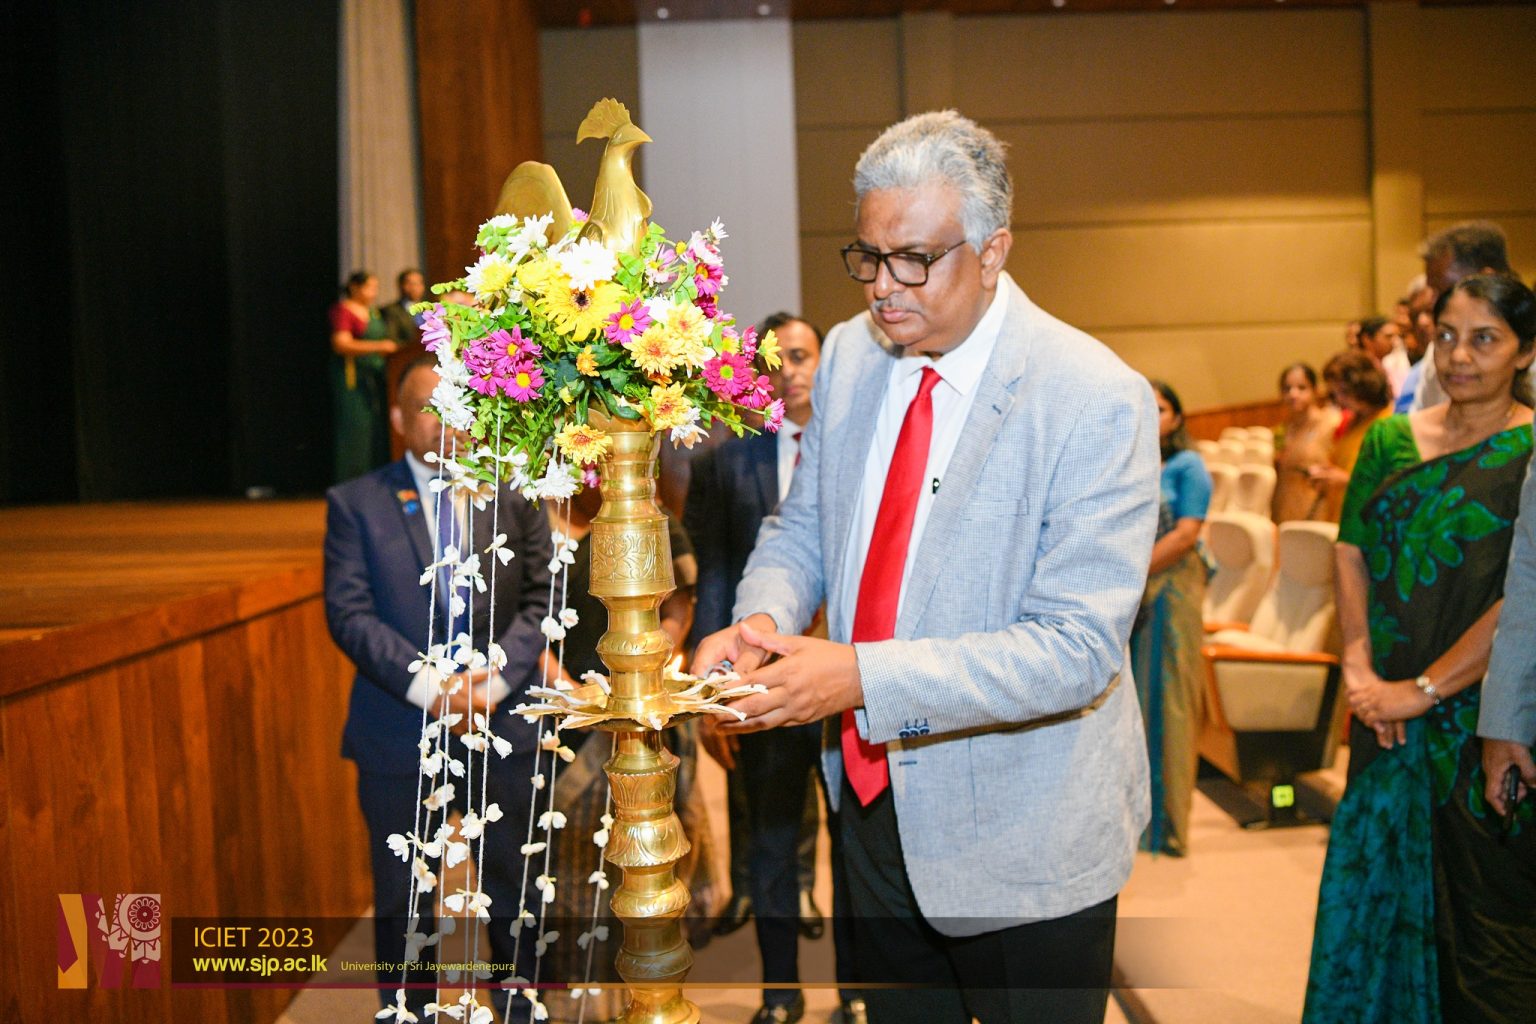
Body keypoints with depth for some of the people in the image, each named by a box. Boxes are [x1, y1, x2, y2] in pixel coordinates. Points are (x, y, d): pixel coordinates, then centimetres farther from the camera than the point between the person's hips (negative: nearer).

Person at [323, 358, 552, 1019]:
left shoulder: (513, 496, 6)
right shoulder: (355, 503, 2)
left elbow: (540, 598, 2)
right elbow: (349, 613, -6)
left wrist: (496, 678, -12)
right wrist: (427, 686, -16)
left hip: (503, 724, 1)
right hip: (399, 734, -1)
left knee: (516, 896, 9)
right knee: (402, 903, 10)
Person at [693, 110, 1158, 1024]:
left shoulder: (1100, 401, -21)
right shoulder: (849, 354, -1)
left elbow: (1078, 648, -25)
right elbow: (803, 524, 10)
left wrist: (864, 676, -34)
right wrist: (764, 617, -14)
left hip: (1020, 842, -5)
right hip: (873, 798, 6)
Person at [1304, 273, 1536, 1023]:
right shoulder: (1390, 439, 7)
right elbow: (1351, 551, 4)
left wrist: (1424, 688, -17)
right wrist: (1359, 667, -9)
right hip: (1388, 712, 5)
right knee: (1381, 887, 14)